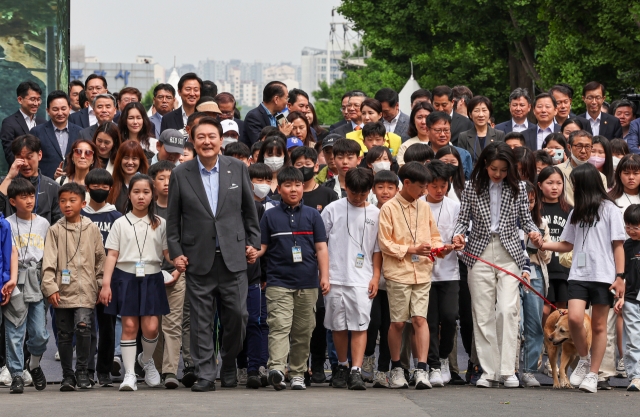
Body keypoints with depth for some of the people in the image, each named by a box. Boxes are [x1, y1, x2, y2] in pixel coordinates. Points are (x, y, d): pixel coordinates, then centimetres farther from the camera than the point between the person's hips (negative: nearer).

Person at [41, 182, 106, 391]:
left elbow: (100, 259, 10)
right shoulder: (55, 231, 5)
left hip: (85, 290, -1)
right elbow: (48, 262, -1)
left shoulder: (92, 229, 6)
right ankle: (68, 376, 16)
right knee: (64, 333, 6)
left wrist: (101, 285, 6)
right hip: (62, 291, 1)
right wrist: (50, 287, -10)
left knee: (83, 326, -17)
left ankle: (82, 371, -4)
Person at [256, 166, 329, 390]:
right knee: (279, 325, -16)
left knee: (303, 331, 7)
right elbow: (262, 246, 7)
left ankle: (297, 373, 15)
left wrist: (324, 276, 0)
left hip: (307, 283, 2)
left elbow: (321, 248, 9)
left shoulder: (312, 215, 10)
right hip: (278, 282, -2)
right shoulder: (270, 216, 7)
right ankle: (276, 368, -28)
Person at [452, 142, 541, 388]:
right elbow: (463, 219, 7)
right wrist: (458, 234, -13)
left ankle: (507, 370, -9)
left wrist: (533, 231, -11)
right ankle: (489, 370, 7)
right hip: (479, 254, 1)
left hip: (509, 254, -1)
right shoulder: (472, 188, 4)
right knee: (483, 314, 1)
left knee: (508, 310, -13)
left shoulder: (517, 188, 4)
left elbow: (525, 219, 9)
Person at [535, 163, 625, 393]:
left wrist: (620, 276, -8)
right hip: (579, 274, 4)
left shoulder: (609, 209, 0)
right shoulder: (577, 211, 17)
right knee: (574, 318, -14)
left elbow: (618, 245, -2)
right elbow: (567, 245, 20)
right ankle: (584, 359, 9)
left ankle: (592, 374, 6)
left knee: (599, 325, 1)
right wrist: (544, 245, 3)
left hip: (603, 276, -4)